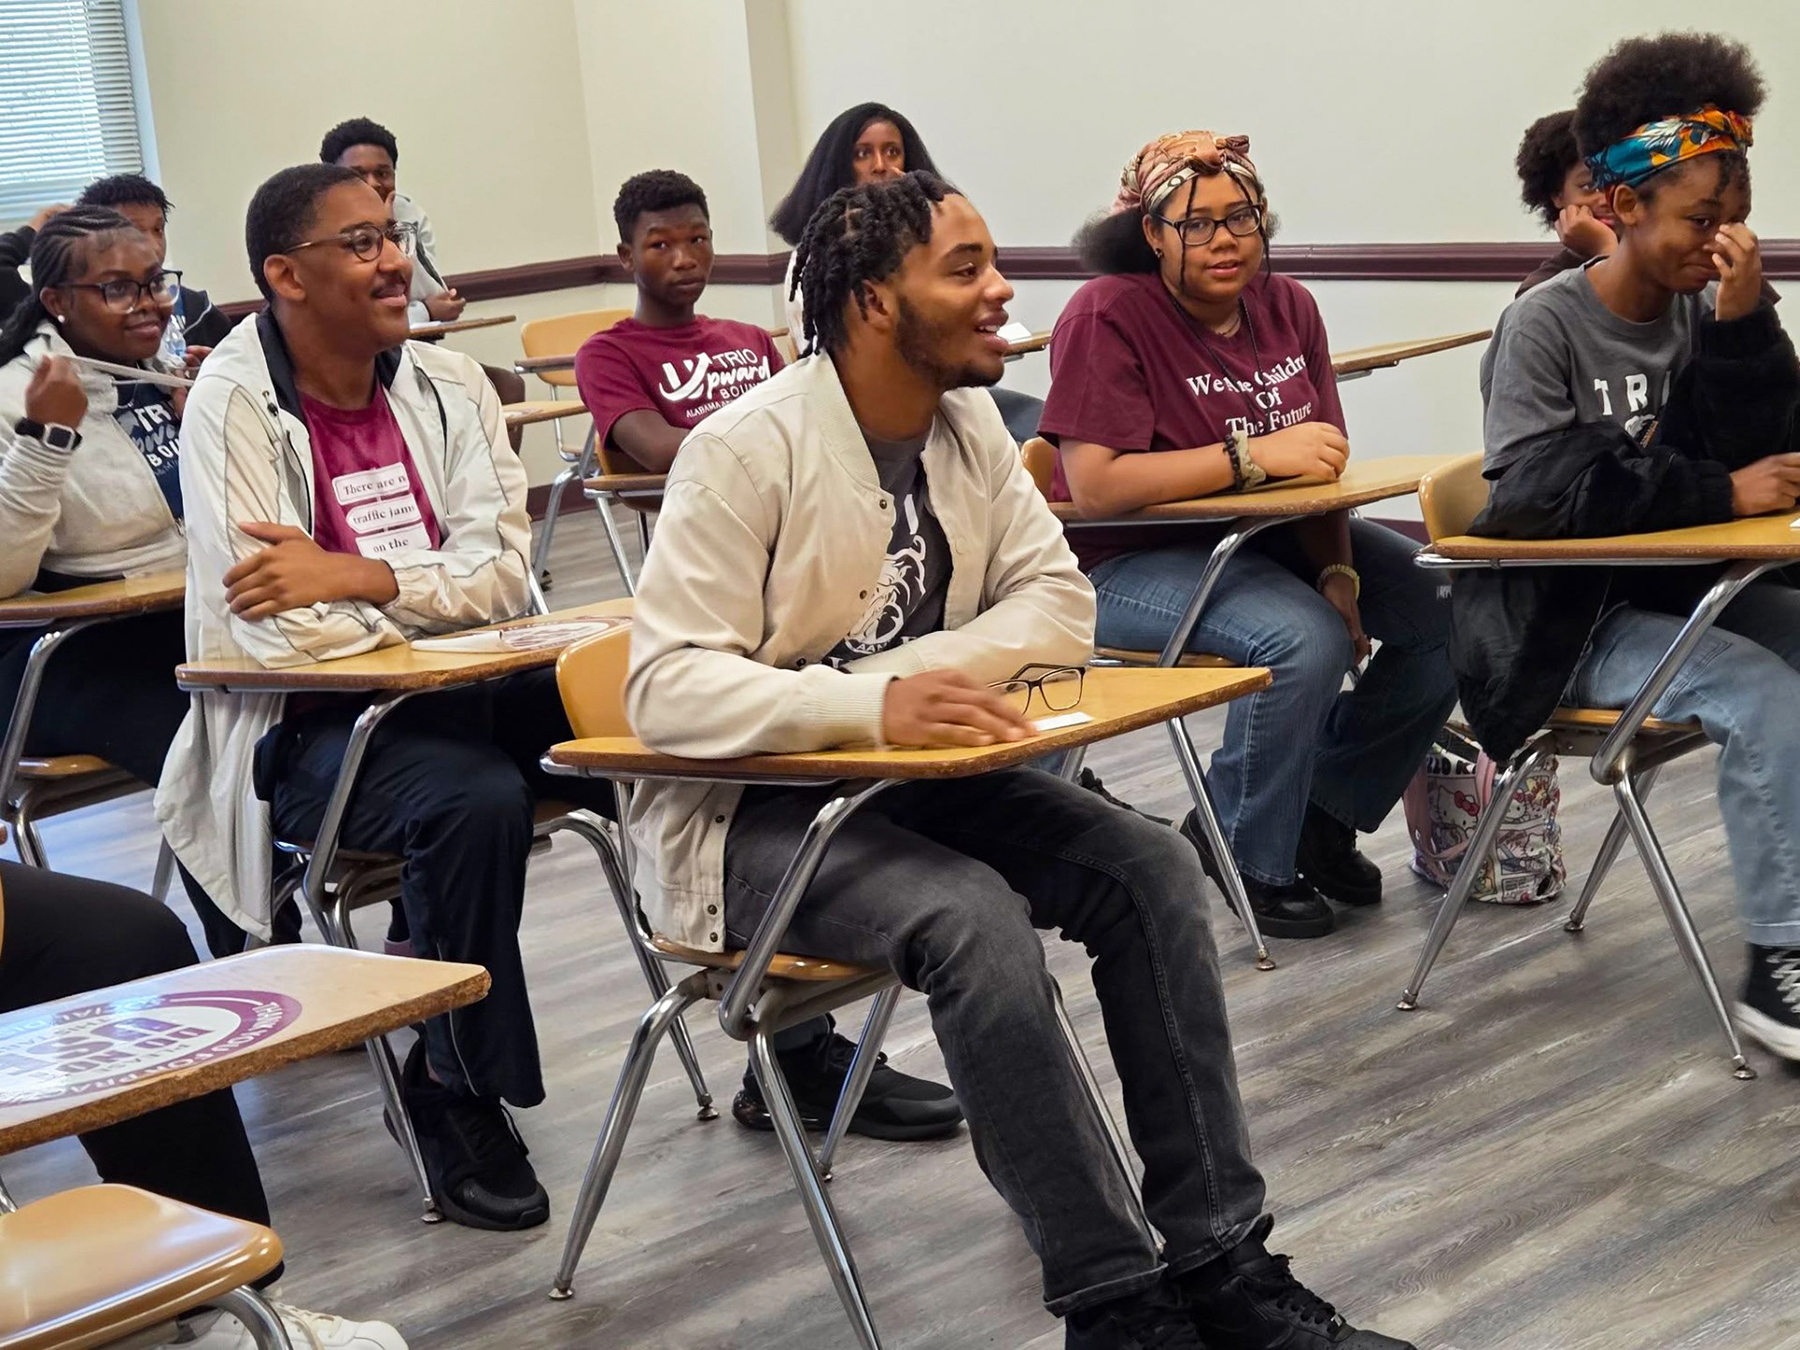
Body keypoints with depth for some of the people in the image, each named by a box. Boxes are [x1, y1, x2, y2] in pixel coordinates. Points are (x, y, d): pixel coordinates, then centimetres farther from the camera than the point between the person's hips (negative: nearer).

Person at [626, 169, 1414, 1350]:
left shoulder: (971, 425, 3)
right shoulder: (750, 449, -18)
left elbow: (1059, 608, -2)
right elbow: (667, 686, -25)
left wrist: (922, 675, -20)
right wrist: (873, 701, -38)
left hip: (911, 774, 7)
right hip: (747, 809, -7)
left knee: (1149, 870, -14)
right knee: (975, 917, -32)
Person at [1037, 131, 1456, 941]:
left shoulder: (1286, 307, 5)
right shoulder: (1108, 316, -15)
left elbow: (1323, 465, 3)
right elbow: (1095, 486, -26)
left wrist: (1340, 575, -14)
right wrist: (1254, 454, -27)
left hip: (1273, 538, 7)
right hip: (1135, 562, -7)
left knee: (1448, 613, -5)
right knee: (1303, 639, -31)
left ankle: (1321, 812, 12)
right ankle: (1250, 857, -7)